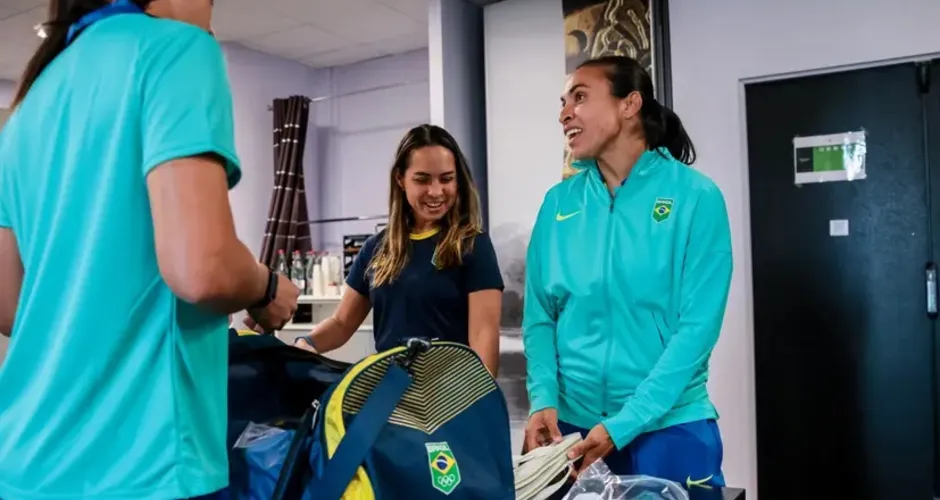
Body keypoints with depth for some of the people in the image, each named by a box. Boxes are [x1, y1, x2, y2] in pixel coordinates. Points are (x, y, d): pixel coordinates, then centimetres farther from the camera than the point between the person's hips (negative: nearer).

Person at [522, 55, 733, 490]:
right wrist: (544, 400, -11)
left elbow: (697, 326, -13)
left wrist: (624, 425, -18)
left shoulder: (695, 197, -8)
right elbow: (539, 317, 4)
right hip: (571, 426, 3)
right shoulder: (558, 203, 3)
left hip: (668, 427, -3)